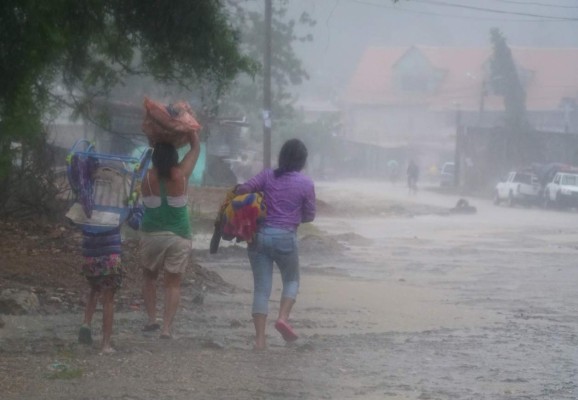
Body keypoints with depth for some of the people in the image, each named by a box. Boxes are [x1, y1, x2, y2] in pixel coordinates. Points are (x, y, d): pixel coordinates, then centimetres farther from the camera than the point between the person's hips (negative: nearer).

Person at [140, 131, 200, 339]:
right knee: (173, 282, 4)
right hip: (179, 237, -1)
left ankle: (151, 319, 10)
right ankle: (167, 327, -5)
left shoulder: (148, 179, -8)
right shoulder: (181, 175, -10)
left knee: (150, 277, 20)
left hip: (151, 235, 1)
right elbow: (195, 148, 2)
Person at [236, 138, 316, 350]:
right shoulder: (306, 184, -1)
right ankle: (283, 317, -5)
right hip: (285, 237, -2)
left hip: (259, 235, 2)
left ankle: (260, 338, -1)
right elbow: (309, 215, 4)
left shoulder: (267, 176, 3)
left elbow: (242, 189, -7)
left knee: (261, 287, 5)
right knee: (291, 280, 20)